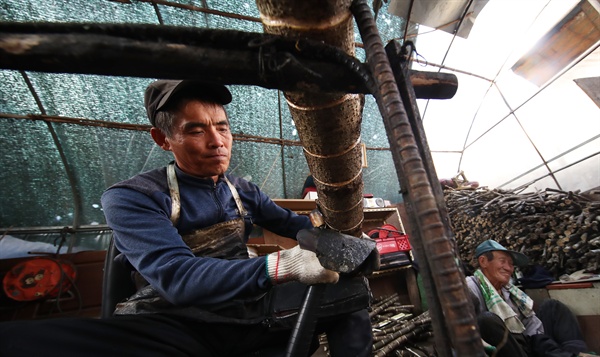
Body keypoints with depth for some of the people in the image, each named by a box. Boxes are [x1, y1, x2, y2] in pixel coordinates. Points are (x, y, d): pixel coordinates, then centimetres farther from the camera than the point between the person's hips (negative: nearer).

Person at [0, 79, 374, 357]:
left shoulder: (244, 191, 6)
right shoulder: (131, 198, -11)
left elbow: (290, 223, 14)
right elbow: (176, 278, -25)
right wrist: (281, 265, -37)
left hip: (251, 311, 5)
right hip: (177, 324, -4)